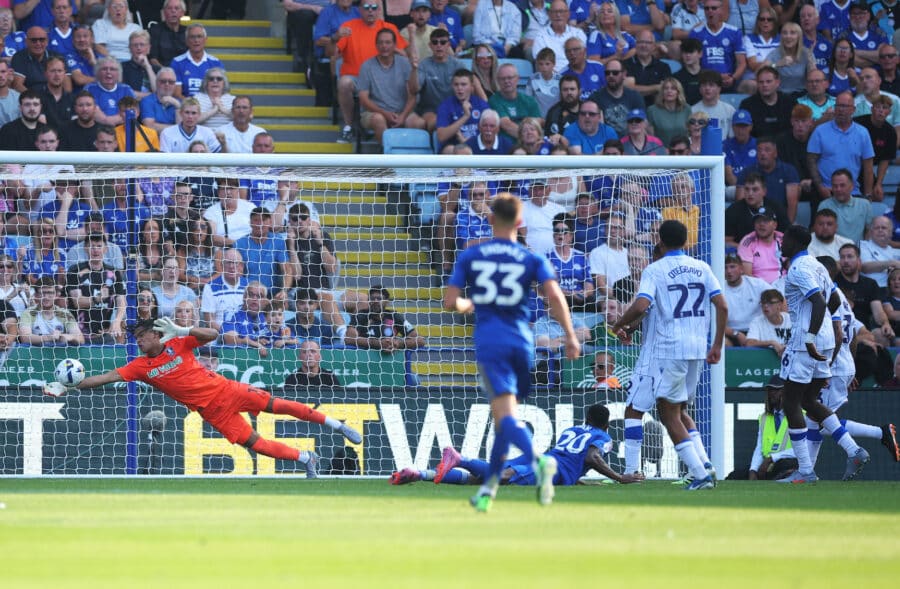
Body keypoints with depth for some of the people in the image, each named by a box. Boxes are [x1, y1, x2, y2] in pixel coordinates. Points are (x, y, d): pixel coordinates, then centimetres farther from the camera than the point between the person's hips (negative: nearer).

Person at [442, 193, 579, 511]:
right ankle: (488, 488, 20)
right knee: (503, 418, 19)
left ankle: (537, 461, -44)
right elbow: (555, 296, -9)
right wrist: (570, 336, -5)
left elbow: (450, 302, 3)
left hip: (489, 343, -2)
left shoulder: (469, 257, 7)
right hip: (521, 342, 2)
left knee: (506, 416, -17)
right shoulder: (532, 259, 6)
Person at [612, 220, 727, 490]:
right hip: (696, 349, 6)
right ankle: (704, 464, 3)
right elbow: (722, 306, 3)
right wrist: (717, 345, 11)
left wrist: (619, 325, -2)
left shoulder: (655, 270, -6)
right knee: (680, 411, 20)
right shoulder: (701, 268, 9)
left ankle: (700, 473, -9)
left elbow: (641, 305, -20)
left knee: (670, 415, 0)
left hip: (666, 349, -6)